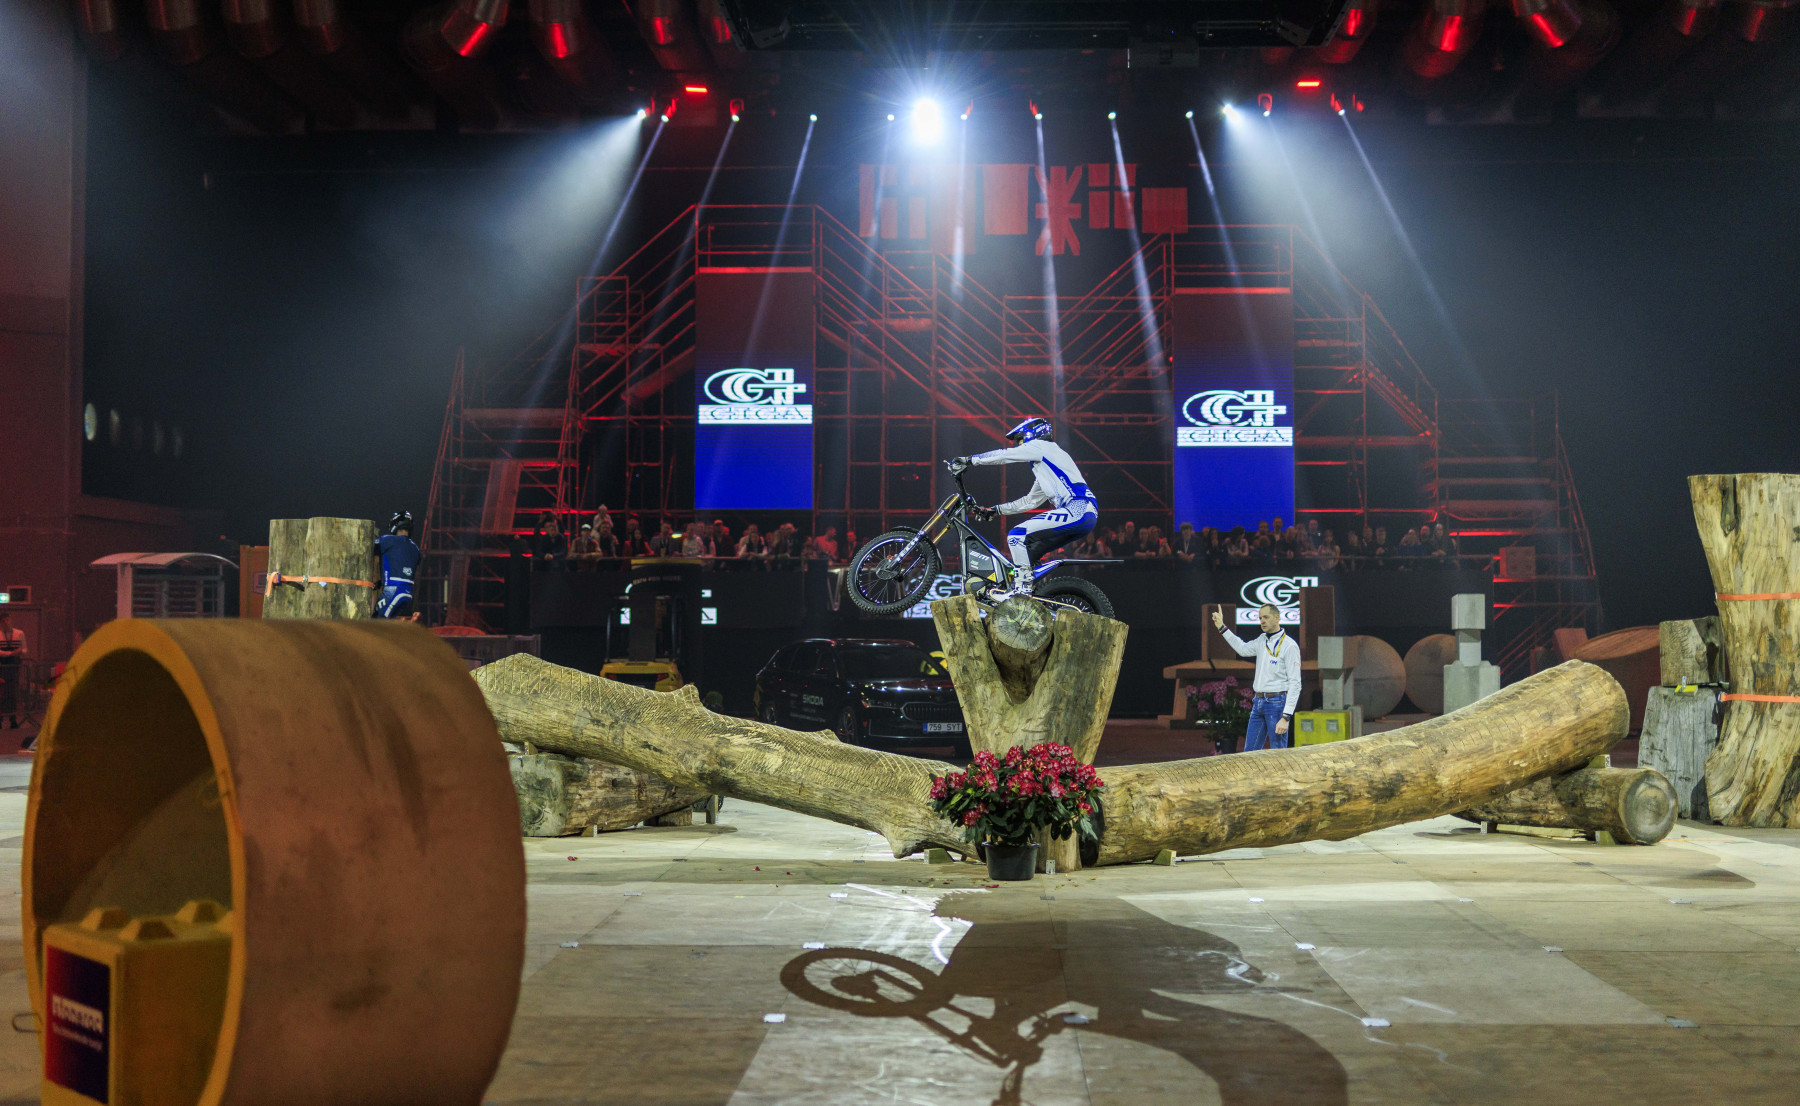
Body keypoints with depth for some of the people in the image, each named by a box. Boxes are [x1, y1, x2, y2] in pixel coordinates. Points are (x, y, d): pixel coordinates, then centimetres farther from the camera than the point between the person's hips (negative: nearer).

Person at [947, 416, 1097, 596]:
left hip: (1077, 509, -10)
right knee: (1026, 551, 15)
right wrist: (996, 510, 36)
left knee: (1016, 536, -16)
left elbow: (1004, 455, 3)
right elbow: (1030, 501, 36)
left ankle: (1022, 588, -19)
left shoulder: (1042, 446, 6)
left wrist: (967, 460, 9)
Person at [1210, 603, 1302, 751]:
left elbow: (1295, 684, -15)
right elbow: (1243, 649, 33)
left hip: (1276, 702, -8)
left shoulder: (1289, 645, -11)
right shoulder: (1262, 640, 12)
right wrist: (1221, 627, 30)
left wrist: (1286, 717, -21)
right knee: (1249, 751, 9)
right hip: (1258, 702, 8)